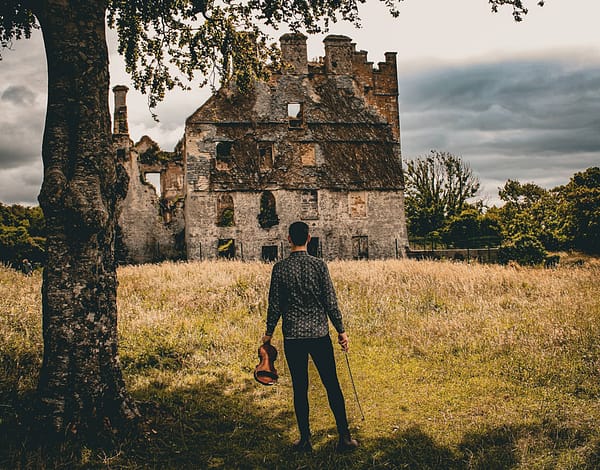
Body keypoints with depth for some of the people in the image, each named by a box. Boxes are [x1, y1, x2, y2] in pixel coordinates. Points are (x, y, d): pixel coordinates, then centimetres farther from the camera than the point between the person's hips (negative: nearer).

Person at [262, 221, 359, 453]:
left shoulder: (280, 268, -3)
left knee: (300, 388, 8)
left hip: (293, 336, 0)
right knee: (332, 385, 7)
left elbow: (275, 305, 1)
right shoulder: (319, 265, -4)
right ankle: (344, 437, 8)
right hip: (319, 334, 0)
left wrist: (269, 332, 13)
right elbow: (330, 301, -3)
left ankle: (305, 440, 13)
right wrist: (341, 330, 6)